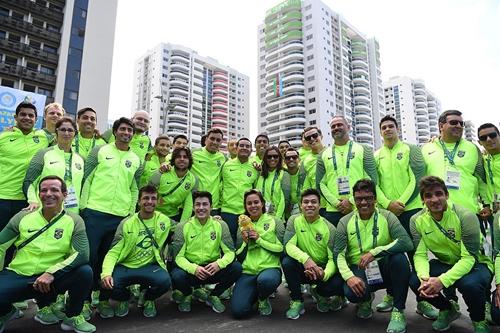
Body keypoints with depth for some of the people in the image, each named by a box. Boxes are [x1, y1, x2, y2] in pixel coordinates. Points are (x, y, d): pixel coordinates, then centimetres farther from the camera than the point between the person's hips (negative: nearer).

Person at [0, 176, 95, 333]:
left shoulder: (74, 221, -6)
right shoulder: (23, 217, 1)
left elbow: (82, 254, -17)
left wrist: (51, 272, -25)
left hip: (52, 279, -1)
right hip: (18, 276, 2)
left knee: (84, 271, -30)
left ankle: (72, 317, 1)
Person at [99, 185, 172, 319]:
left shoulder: (164, 221, 0)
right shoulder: (127, 223, -4)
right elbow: (114, 252, -8)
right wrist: (106, 273, -24)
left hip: (149, 266, 0)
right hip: (125, 266, 1)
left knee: (164, 281, -31)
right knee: (107, 284, -28)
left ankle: (149, 300, 9)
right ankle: (124, 298, 12)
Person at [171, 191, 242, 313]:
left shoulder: (220, 225, -3)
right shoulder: (182, 227, -6)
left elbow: (230, 252, -6)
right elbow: (179, 257, -9)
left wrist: (219, 264, -28)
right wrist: (194, 269, -29)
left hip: (213, 270, 1)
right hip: (190, 269, -1)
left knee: (236, 268, -24)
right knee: (177, 276, -33)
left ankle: (213, 296, 5)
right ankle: (187, 295, 7)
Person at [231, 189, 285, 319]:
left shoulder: (275, 222, 4)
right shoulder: (243, 225, 13)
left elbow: (281, 249, -5)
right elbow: (239, 256, 13)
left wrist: (259, 240, -9)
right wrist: (245, 242, -4)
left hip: (270, 268, -2)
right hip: (247, 272, 2)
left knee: (265, 280, -38)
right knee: (238, 311, -18)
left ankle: (263, 300, 0)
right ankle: (254, 295, 17)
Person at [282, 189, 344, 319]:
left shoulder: (329, 228, -11)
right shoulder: (294, 220, -8)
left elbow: (333, 258, -14)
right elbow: (288, 245, -17)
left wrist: (325, 274, -36)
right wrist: (306, 259, -37)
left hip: (323, 269, 0)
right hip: (303, 269, 1)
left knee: (339, 284, -29)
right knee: (287, 262, -30)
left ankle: (319, 293, 10)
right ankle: (296, 302, -7)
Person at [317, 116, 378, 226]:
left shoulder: (363, 150, 7)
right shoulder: (324, 155, 12)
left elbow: (371, 180, -1)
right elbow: (320, 183, 7)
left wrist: (351, 201, -10)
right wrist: (337, 203, -6)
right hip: (332, 211, 2)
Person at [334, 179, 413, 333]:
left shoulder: (387, 217, -4)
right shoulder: (345, 222, 0)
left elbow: (407, 243, -20)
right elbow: (338, 254, -4)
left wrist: (374, 253, -28)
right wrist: (349, 276, -22)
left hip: (383, 268, 0)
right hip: (358, 270, 1)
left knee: (399, 257, -32)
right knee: (351, 292, -31)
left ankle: (398, 311, -12)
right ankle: (365, 300, 11)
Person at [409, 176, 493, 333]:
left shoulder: (466, 217, -23)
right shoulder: (417, 220, -12)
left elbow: (469, 258, -26)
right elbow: (420, 255, -13)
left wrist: (443, 280, -39)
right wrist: (425, 278, -35)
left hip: (475, 264, -3)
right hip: (444, 263, 4)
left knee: (470, 284, -36)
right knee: (416, 281, -22)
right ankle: (447, 310, 11)